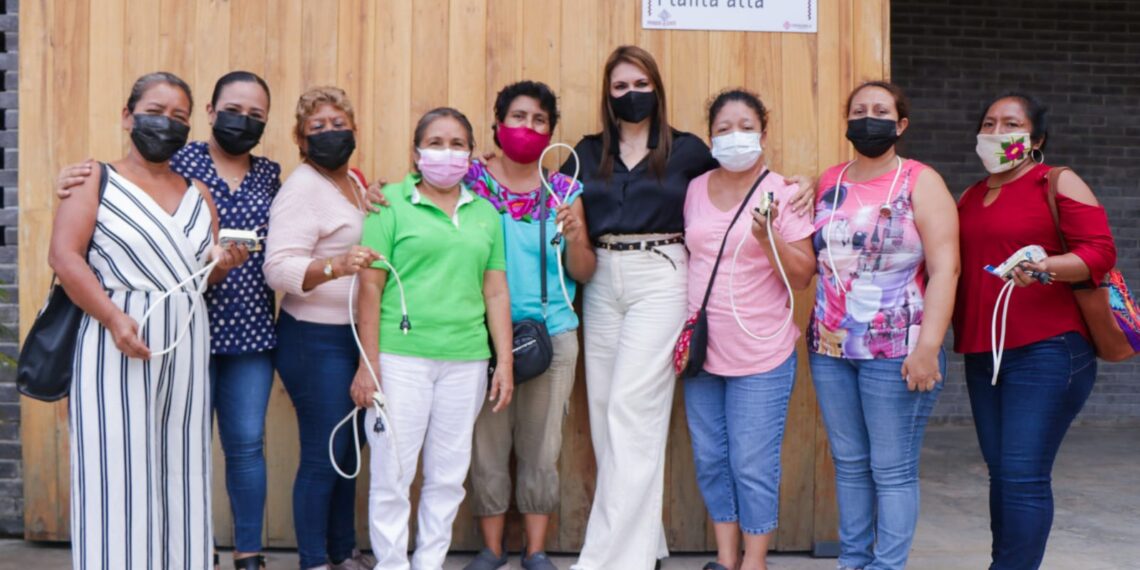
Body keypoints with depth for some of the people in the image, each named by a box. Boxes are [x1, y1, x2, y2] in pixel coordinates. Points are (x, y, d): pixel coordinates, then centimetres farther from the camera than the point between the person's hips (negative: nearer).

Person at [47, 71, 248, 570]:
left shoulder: (199, 197, 18)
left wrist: (222, 264, 0)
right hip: (118, 343, -5)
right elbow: (64, 256, -10)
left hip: (185, 347, 5)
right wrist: (114, 319, -21)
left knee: (179, 468, 5)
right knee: (117, 469, -5)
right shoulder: (96, 182, 1)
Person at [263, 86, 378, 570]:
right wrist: (334, 267, -39)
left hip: (355, 336, 8)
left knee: (347, 450, 16)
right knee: (323, 456, -3)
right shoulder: (301, 188, -13)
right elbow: (279, 268, -25)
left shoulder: (355, 182, 12)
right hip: (315, 340, -8)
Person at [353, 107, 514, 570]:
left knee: (448, 475, 9)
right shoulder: (391, 202, 1)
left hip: (466, 361, 4)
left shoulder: (485, 213, 12)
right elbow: (370, 287, -3)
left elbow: (496, 292, 13)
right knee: (392, 472, 0)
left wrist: (505, 362, 7)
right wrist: (368, 363, -7)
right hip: (401, 357, -4)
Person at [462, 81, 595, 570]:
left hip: (552, 333, 1)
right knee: (488, 445, 3)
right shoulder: (471, 180, 1)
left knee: (541, 448, 6)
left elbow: (583, 273, 5)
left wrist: (574, 238, -14)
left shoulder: (564, 190, 6)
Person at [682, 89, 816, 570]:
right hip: (701, 350, 4)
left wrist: (769, 239, -24)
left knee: (753, 465, -1)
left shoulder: (783, 193, -5)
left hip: (761, 353, -4)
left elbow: (803, 277, -7)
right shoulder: (695, 189, 7)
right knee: (710, 459, 11)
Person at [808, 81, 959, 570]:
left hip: (896, 350, -5)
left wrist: (927, 348, -18)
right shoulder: (828, 182, 11)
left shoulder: (920, 182, -3)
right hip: (831, 348, 5)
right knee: (848, 463, 11)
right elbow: (809, 260, 14)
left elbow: (944, 268, -10)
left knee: (892, 469, 0)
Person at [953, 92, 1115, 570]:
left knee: (1023, 476, -11)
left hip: (1046, 352, -7)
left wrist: (1046, 268, -28)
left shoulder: (1058, 183, -2)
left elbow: (1099, 251, -11)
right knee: (1002, 472, 8)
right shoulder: (970, 196, 18)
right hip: (983, 354, 7)